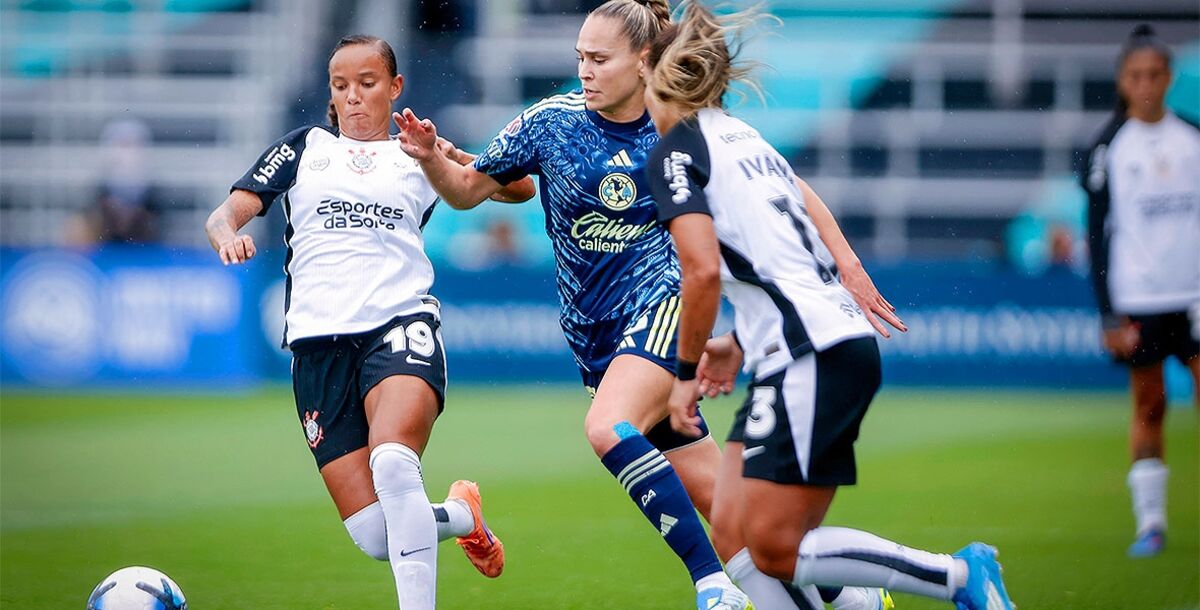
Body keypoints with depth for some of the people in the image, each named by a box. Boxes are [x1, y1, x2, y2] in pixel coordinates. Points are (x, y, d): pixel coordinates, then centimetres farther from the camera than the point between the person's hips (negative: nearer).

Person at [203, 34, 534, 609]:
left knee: (393, 462, -34)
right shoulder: (303, 148, 20)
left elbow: (519, 187, 7)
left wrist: (450, 157, -9)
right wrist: (228, 234, -14)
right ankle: (462, 516, 24)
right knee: (376, 536, -7)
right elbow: (223, 215, 11)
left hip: (401, 324, -2)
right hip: (319, 340, 2)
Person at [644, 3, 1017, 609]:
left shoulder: (674, 152, -3)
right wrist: (734, 344, 37)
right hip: (844, 339, 9)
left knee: (774, 550, -10)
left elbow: (703, 269, -17)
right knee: (732, 537, 8)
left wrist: (686, 373, -7)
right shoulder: (749, 140, 22)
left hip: (812, 356, -9)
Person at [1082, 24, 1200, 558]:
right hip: (1138, 300, -1)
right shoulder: (1108, 147, 1)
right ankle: (1150, 520, 9)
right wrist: (1109, 314, -6)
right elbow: (1098, 232, 0)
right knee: (1148, 406, 2)